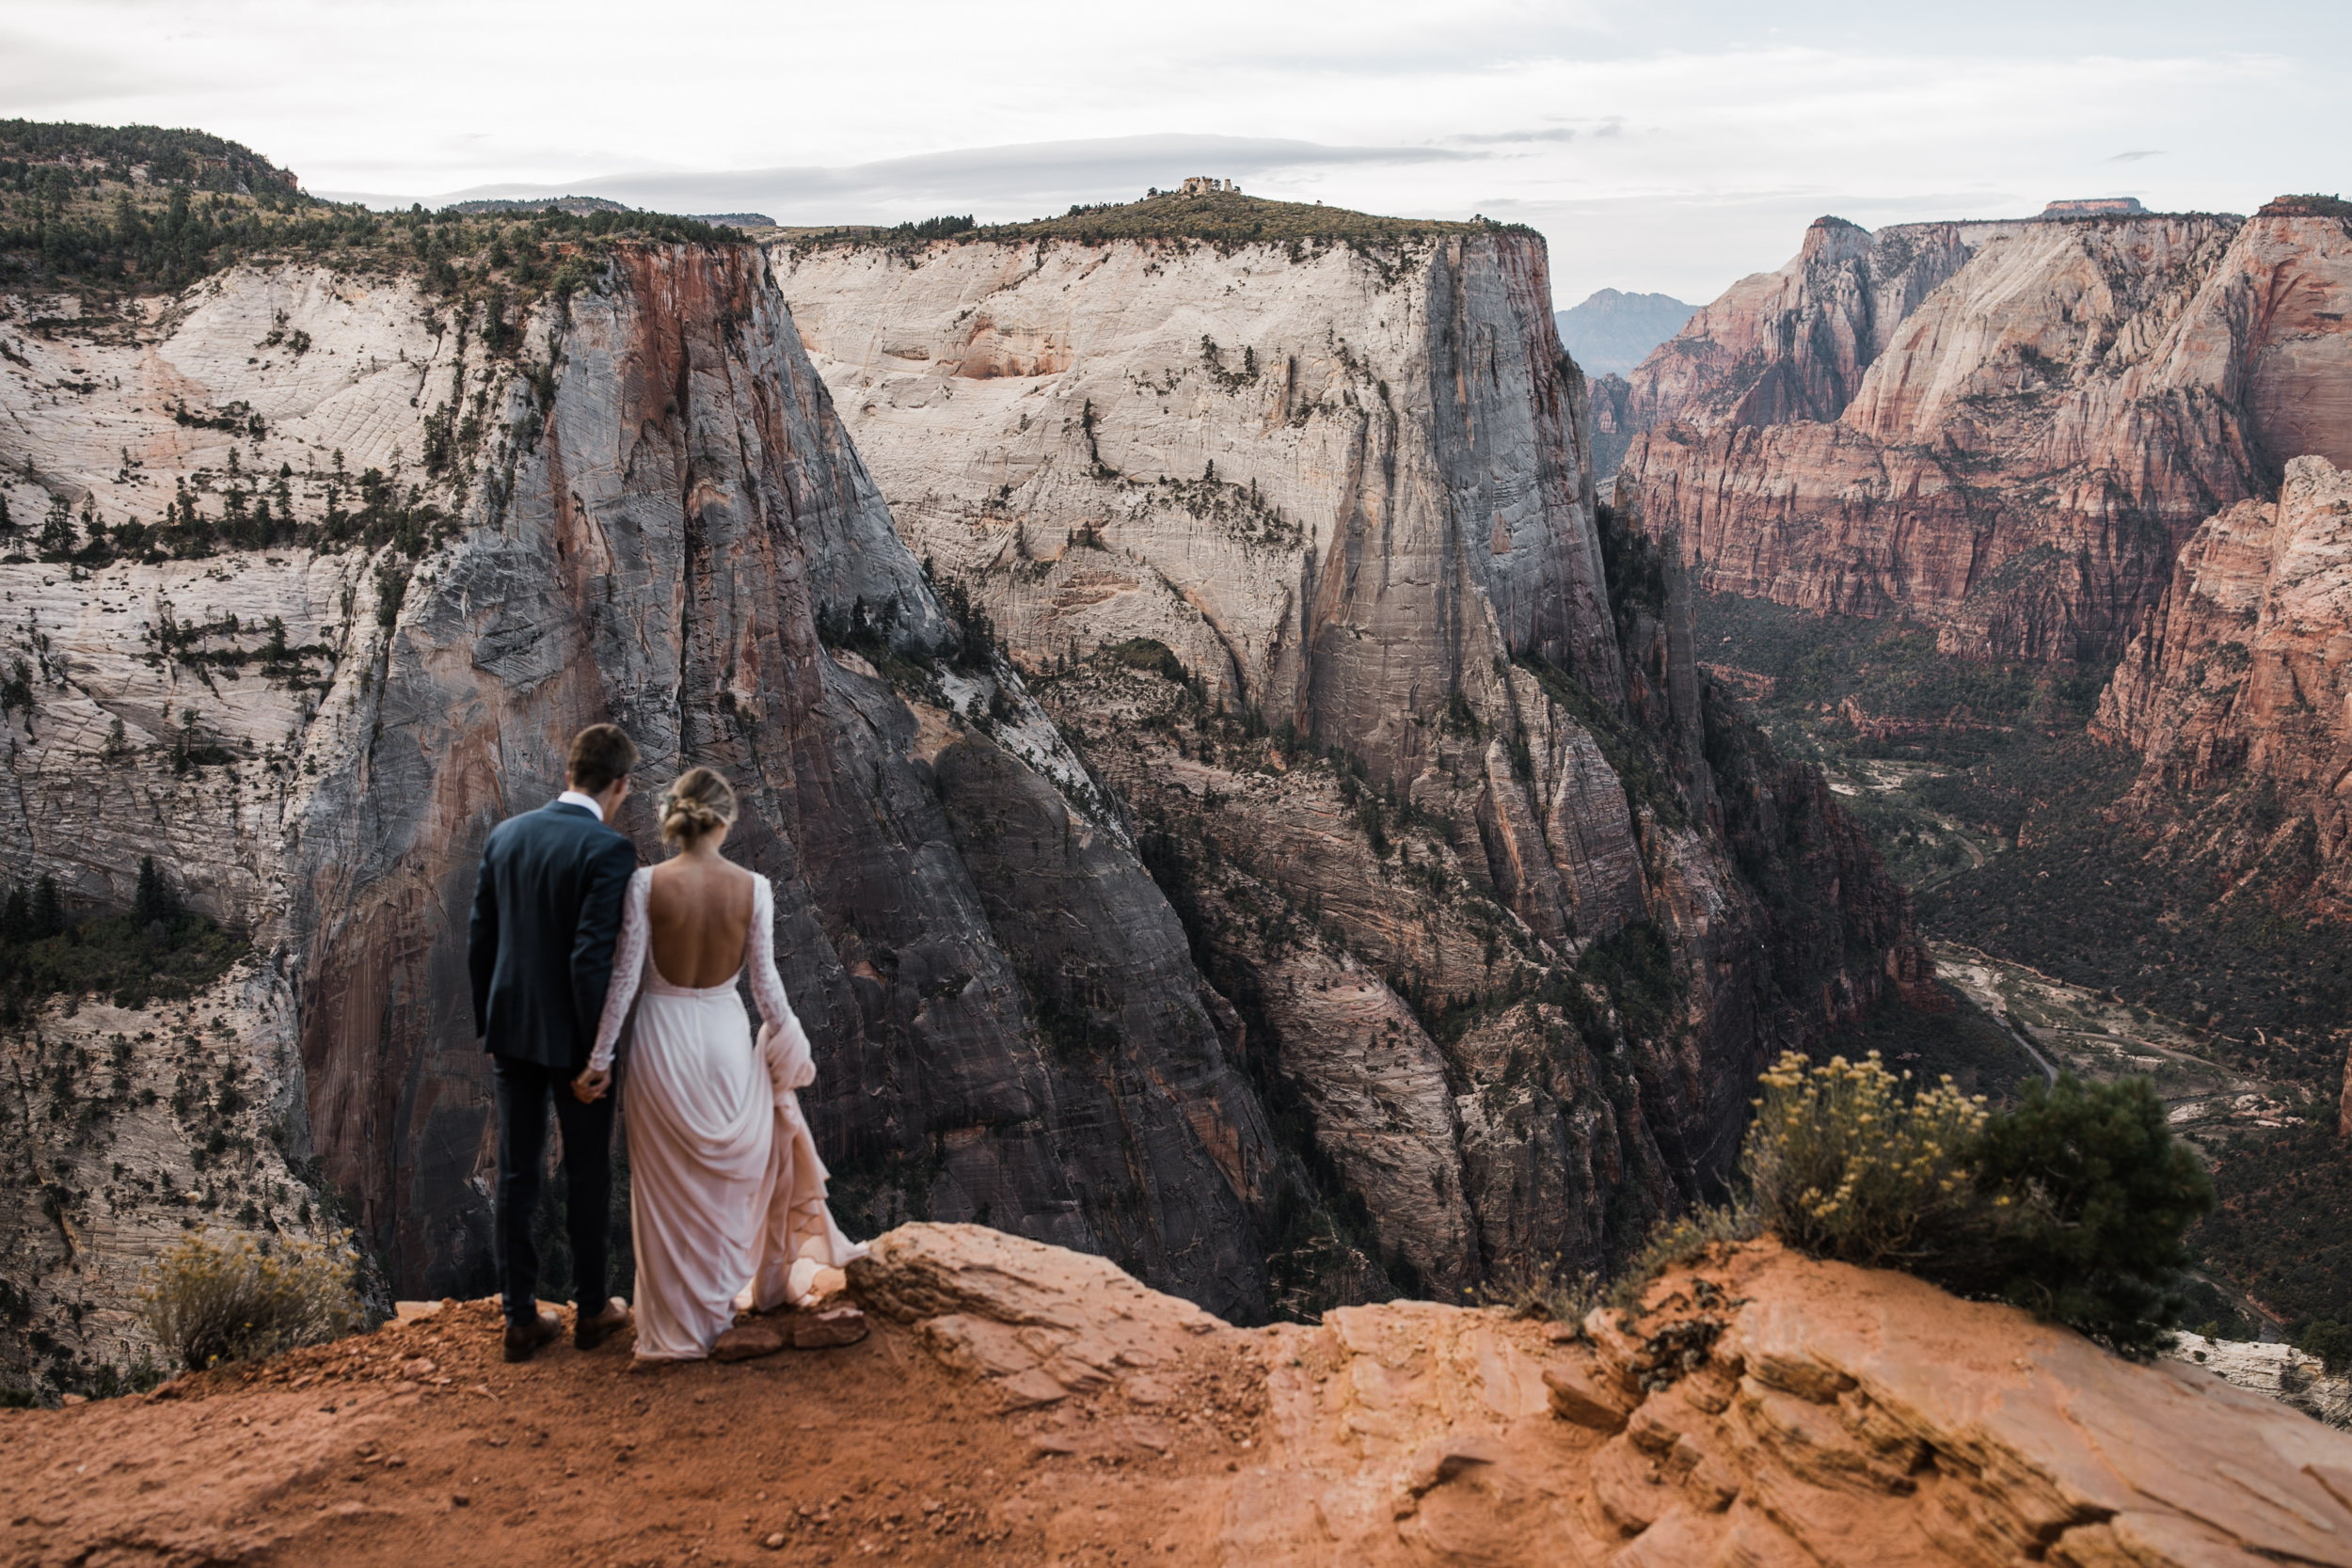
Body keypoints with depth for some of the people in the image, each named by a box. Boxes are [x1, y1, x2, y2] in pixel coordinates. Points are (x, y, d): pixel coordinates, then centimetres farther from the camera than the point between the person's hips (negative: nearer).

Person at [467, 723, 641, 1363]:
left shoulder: (505, 836, 1)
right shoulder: (609, 850, -18)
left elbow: (479, 942, 6)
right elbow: (591, 959, -23)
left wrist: (487, 1025, 15)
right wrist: (598, 1052, -14)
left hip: (511, 1029, 5)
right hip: (571, 1036, -5)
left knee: (516, 1175, 12)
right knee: (588, 1174, 12)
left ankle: (521, 1318, 19)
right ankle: (591, 1310, 24)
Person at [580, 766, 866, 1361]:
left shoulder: (647, 884, -13)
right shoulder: (753, 888, -9)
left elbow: (624, 975, -11)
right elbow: (764, 982, -4)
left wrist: (600, 1057, -4)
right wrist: (788, 1044, 11)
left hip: (662, 1039, -1)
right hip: (725, 1038, 1)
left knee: (669, 1185, 11)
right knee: (723, 1179, 21)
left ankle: (676, 1327, 20)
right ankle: (717, 1302, 35)